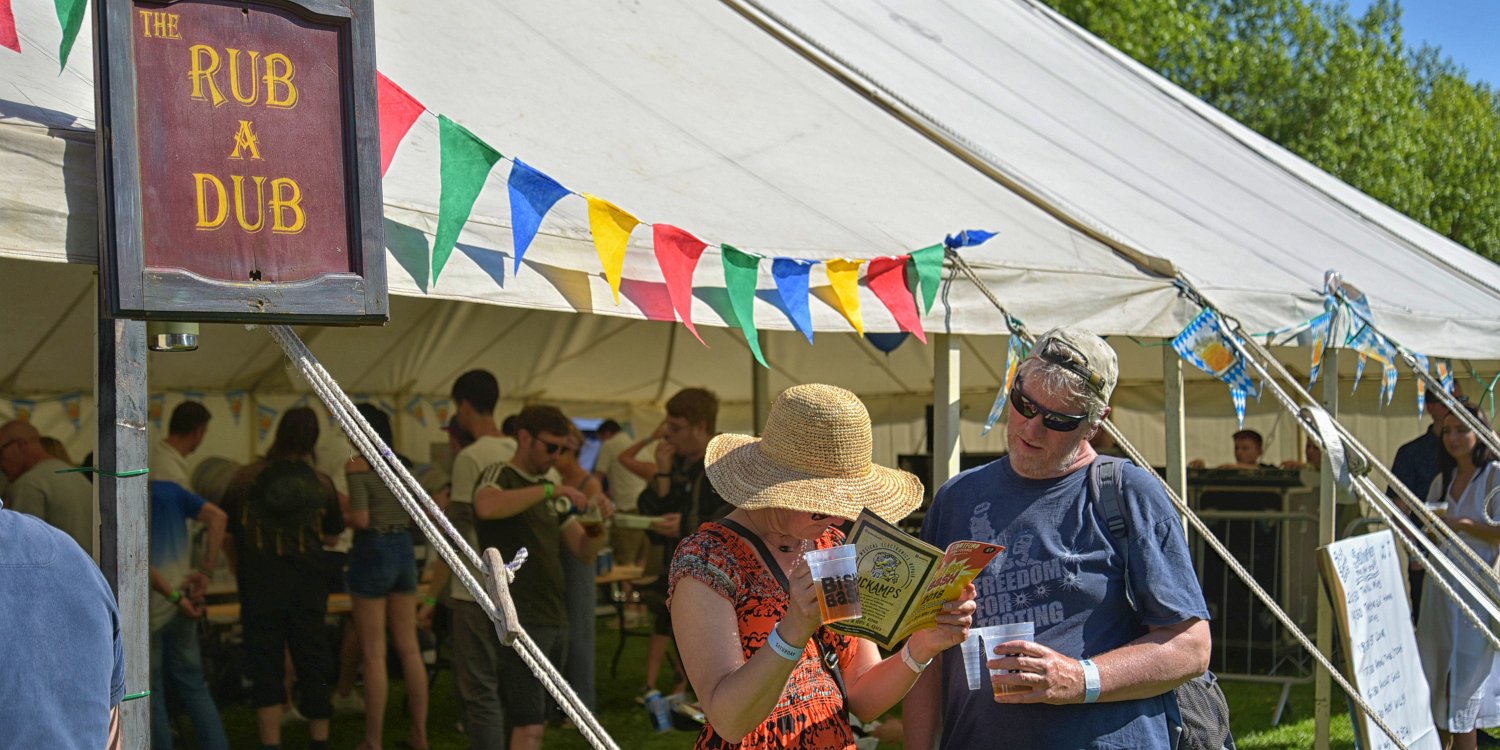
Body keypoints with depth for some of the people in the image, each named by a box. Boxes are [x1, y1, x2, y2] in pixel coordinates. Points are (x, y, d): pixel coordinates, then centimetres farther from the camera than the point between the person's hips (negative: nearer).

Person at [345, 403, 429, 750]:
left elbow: (361, 519, -18)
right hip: (404, 550, 6)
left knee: (373, 655, -2)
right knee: (409, 648, 11)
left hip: (373, 552, -6)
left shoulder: (357, 465, -11)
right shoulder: (403, 465, 8)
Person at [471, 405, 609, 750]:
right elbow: (487, 507, -32)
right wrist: (551, 490, -30)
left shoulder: (551, 492, 17)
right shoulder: (500, 476, -7)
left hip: (555, 618, 8)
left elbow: (584, 551, 14)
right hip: (520, 619, -8)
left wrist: (597, 525, -7)